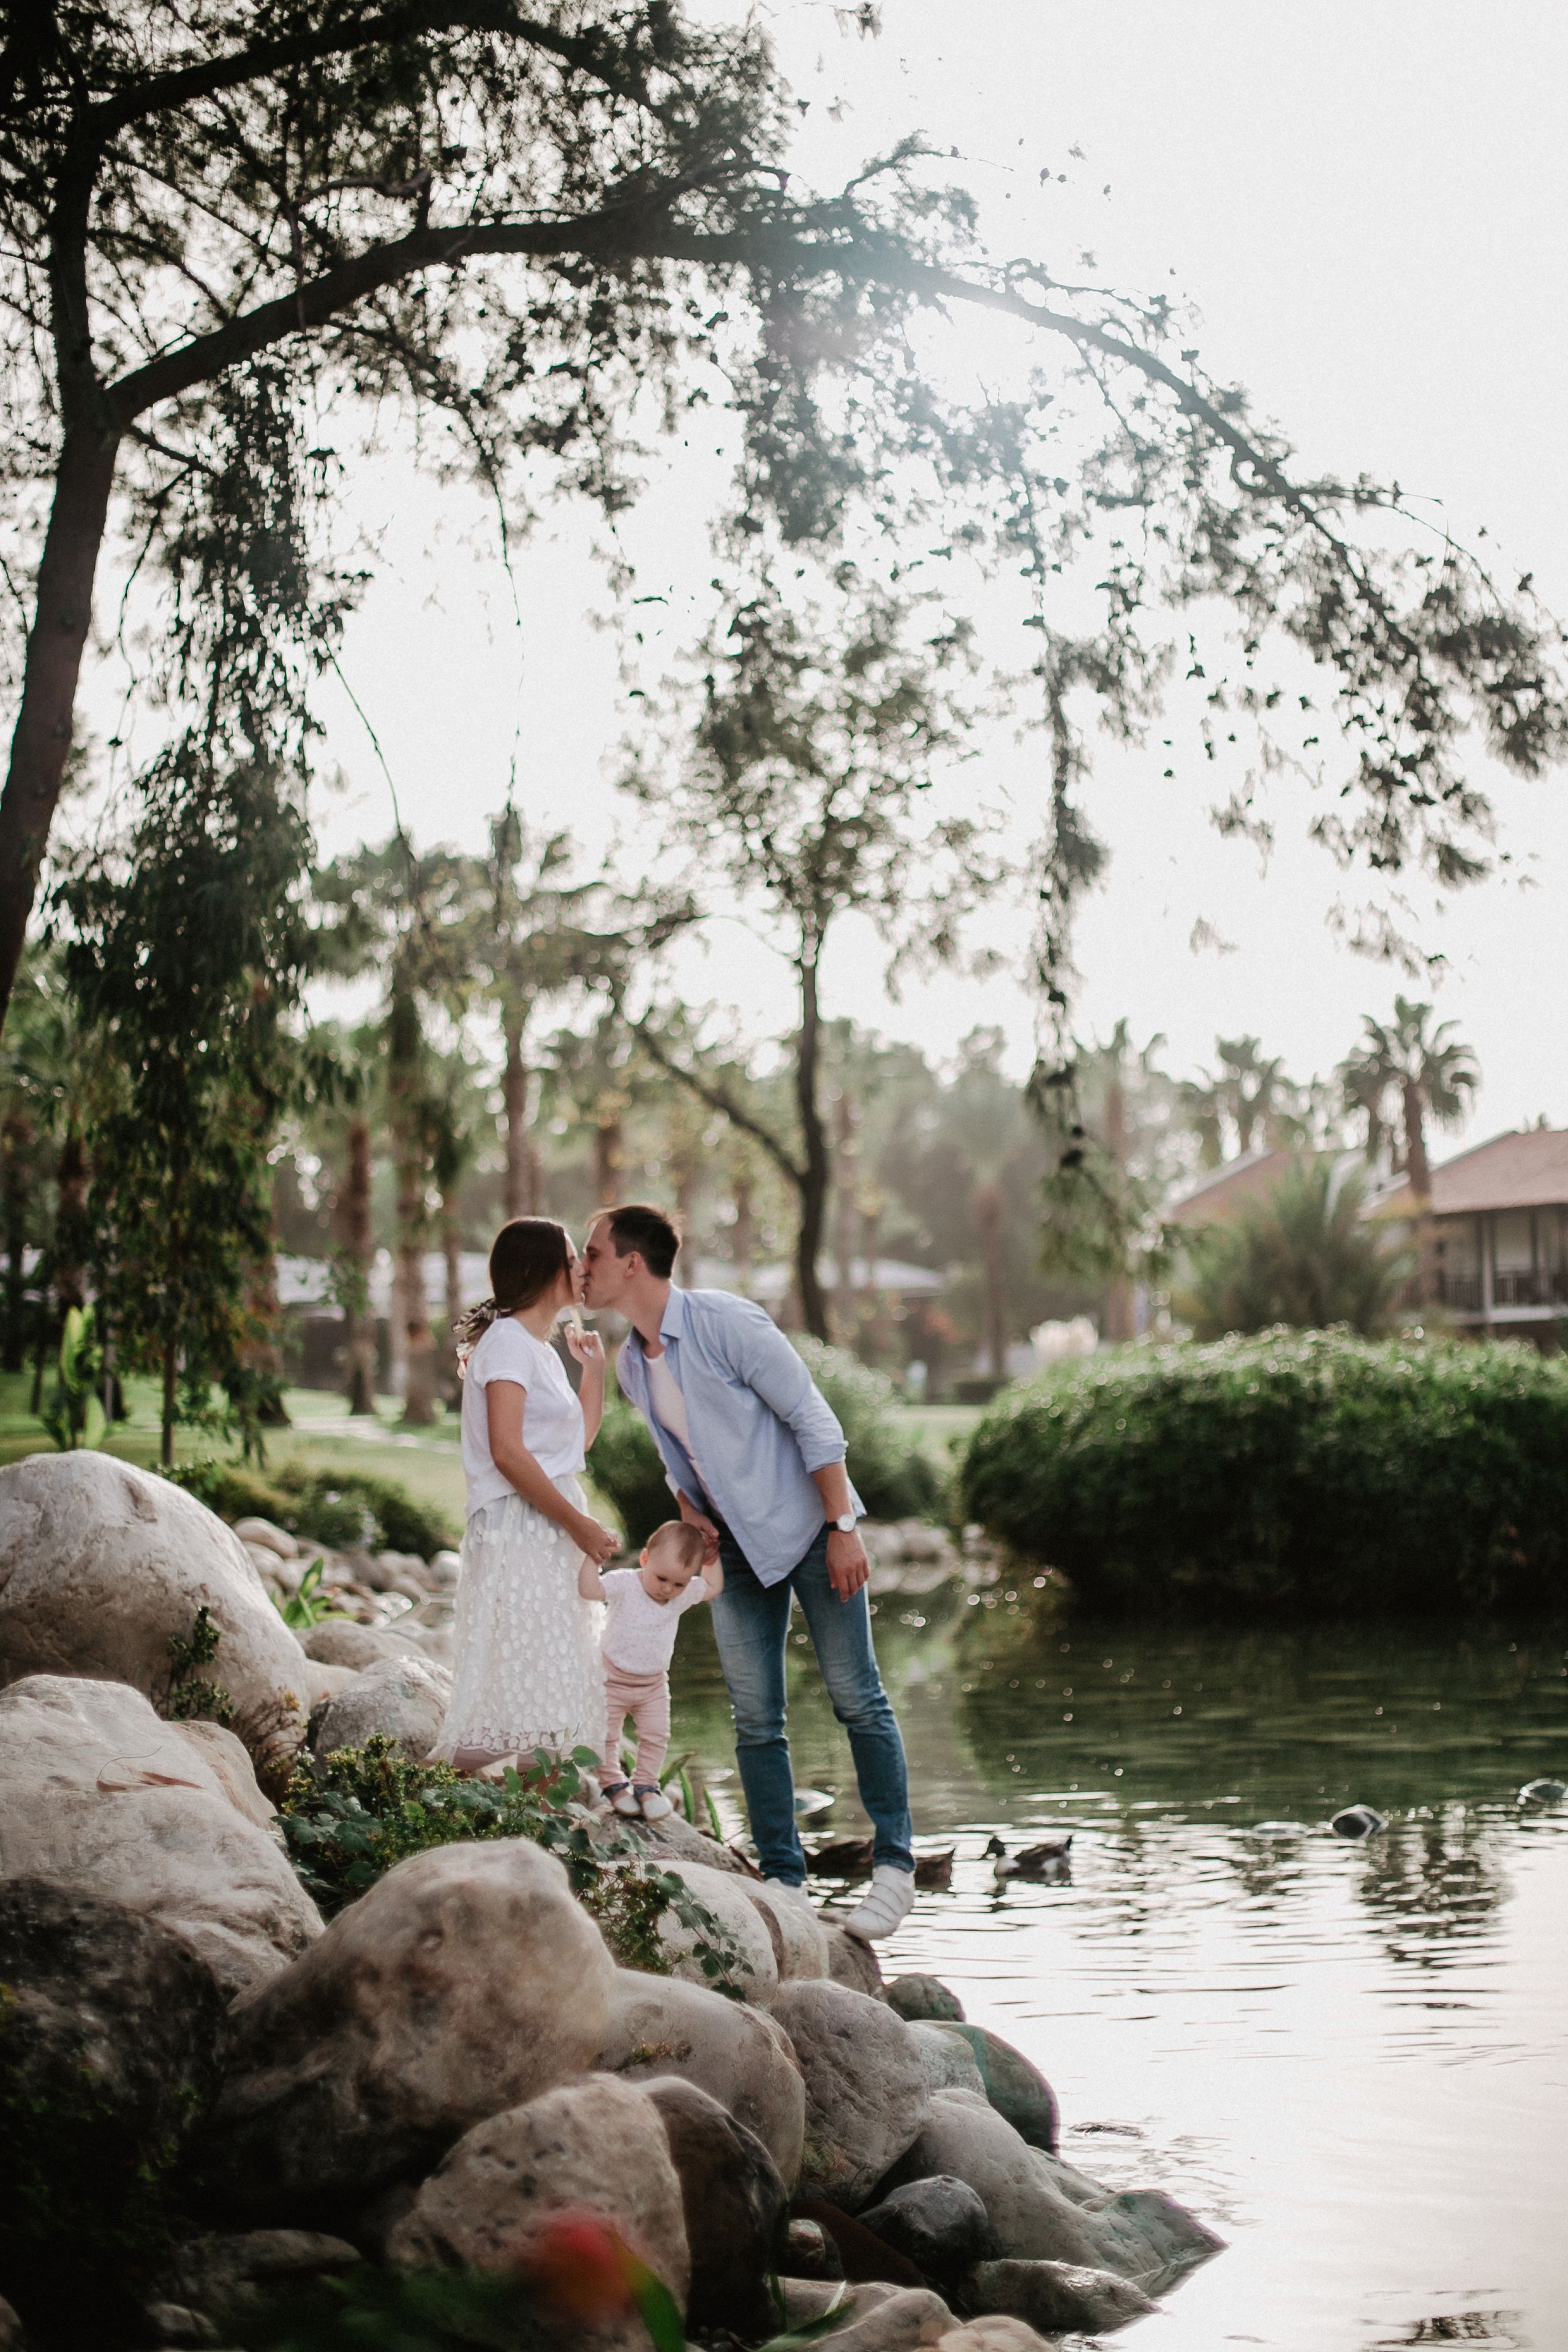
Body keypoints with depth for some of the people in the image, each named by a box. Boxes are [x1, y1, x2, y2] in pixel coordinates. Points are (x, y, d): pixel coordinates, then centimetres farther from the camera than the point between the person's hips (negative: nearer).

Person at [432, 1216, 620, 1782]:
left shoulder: (542, 1349, 19)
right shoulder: (507, 1341, -10)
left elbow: (580, 1439, 30)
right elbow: (506, 1452, -19)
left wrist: (595, 1368, 22)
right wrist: (578, 1523, -18)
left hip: (551, 1539, 10)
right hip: (517, 1534, -10)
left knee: (557, 1688, 7)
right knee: (517, 1691, -14)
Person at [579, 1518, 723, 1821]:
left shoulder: (684, 1594, -7)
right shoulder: (623, 1584, -23)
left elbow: (714, 1587, 9)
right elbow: (588, 1589, -36)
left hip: (653, 1684, 4)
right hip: (613, 1679, -4)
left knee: (656, 1735, 8)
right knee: (606, 1734, 1)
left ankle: (645, 1785, 24)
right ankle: (613, 1784, 19)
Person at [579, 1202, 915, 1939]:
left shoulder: (724, 1321, -18)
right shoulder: (630, 1364, 5)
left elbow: (812, 1419, -17)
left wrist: (843, 1528, -19)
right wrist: (690, 1512, 1)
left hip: (809, 1527, -7)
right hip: (739, 1547, 7)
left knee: (857, 1700, -4)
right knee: (755, 1721, 3)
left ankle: (893, 1866, 4)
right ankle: (783, 1878, 10)